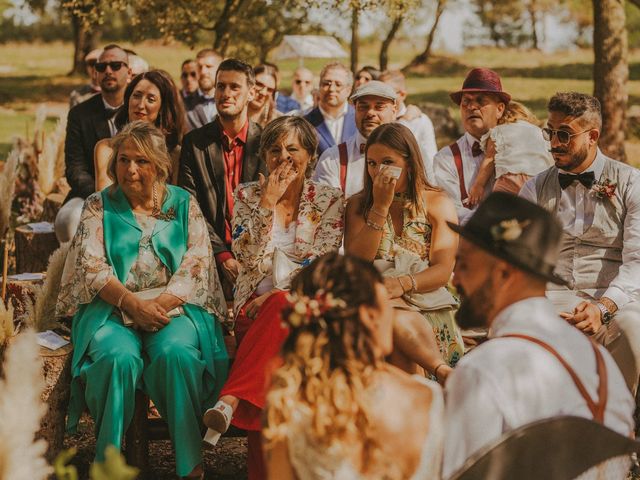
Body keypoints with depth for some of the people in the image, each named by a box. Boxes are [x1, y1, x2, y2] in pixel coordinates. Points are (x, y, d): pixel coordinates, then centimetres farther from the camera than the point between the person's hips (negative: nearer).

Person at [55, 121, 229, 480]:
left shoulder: (184, 204, 10)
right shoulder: (99, 206, 10)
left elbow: (197, 263, 0)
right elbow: (92, 267, -1)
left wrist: (158, 304, -16)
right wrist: (132, 303, -18)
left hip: (174, 307, 0)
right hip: (113, 309, 0)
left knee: (175, 352, -33)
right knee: (118, 356, -33)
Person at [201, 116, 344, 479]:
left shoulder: (330, 200, 7)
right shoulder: (248, 196, 10)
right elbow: (251, 259, -2)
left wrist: (278, 294, -14)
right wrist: (269, 203, -8)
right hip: (256, 305, 1)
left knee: (282, 308, -39)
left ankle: (230, 401, -49)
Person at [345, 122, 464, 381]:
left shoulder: (437, 203, 10)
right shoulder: (358, 205, 14)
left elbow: (443, 270, -1)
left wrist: (401, 284, -21)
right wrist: (381, 207, -7)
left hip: (427, 304, 0)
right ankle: (444, 372, -32)